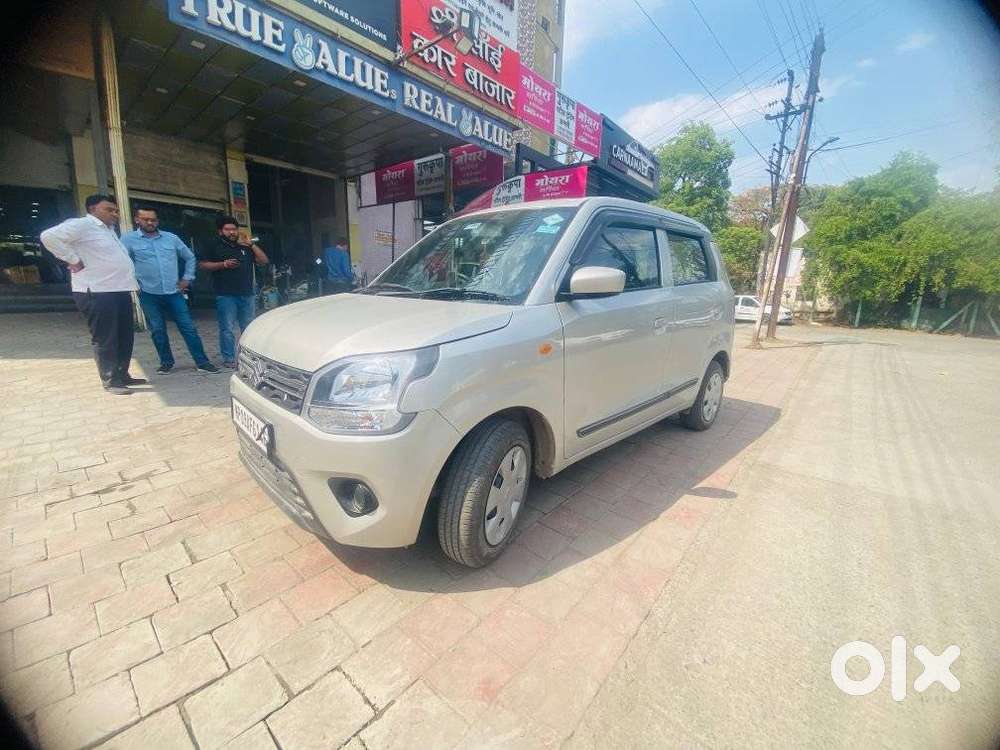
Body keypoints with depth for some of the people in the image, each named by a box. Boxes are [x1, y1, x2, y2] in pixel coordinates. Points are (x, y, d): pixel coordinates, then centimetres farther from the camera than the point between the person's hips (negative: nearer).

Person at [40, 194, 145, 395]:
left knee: (125, 337, 13)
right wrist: (73, 260, -14)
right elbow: (49, 236, -20)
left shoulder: (108, 229, 20)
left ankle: (123, 375, 23)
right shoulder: (82, 224, -7)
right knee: (105, 340, -4)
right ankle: (111, 381, 1)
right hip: (97, 293, -9)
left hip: (120, 291, 9)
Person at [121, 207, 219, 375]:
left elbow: (190, 257, 17)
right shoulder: (128, 239, 1)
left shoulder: (171, 238, 8)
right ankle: (166, 362, 19)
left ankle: (202, 362, 0)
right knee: (157, 330, 7)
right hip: (149, 294, -1)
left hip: (174, 292, 1)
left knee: (188, 327, -2)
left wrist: (187, 278, 10)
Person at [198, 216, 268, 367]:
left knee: (248, 327, 6)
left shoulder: (246, 247, 20)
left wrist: (252, 245, 3)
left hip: (246, 294, 4)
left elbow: (264, 261, 11)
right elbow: (202, 265, 2)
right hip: (226, 295, -4)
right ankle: (229, 359, 0)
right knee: (227, 328, -5)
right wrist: (223, 264, -10)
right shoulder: (215, 248, 8)